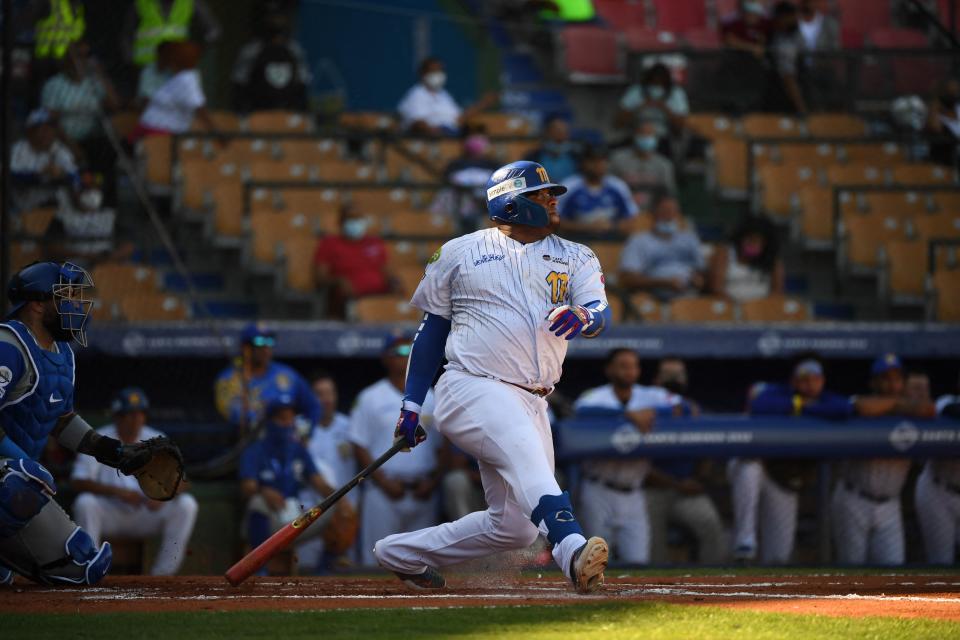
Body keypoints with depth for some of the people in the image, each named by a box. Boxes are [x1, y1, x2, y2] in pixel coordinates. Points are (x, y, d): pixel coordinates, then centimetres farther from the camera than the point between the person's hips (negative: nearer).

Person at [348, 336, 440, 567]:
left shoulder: (430, 399, 13)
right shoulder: (370, 398, 3)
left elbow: (442, 447, 13)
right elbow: (360, 447, -1)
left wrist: (433, 481, -2)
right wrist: (384, 482, -11)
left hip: (423, 493, 4)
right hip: (384, 492, -4)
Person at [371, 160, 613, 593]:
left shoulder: (575, 259, 14)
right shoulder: (461, 252, 8)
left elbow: (602, 314, -3)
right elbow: (432, 326, 13)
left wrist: (582, 317, -28)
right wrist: (411, 403, 8)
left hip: (531, 405, 5)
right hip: (471, 390, -5)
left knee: (516, 527, 4)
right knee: (526, 456, -34)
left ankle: (401, 554, 22)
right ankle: (573, 552, -55)